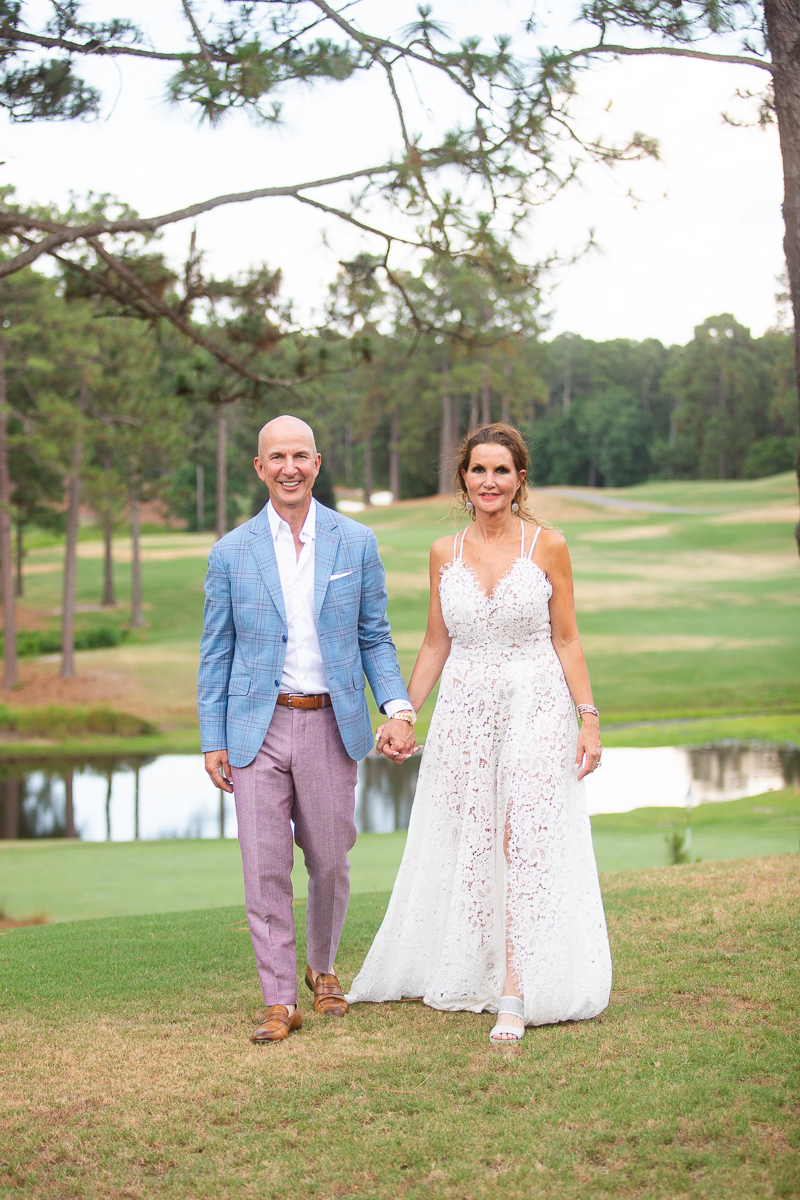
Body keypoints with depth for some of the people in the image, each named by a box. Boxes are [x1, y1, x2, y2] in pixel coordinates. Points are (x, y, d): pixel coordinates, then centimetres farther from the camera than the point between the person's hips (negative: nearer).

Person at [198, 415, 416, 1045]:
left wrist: (398, 707, -7)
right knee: (265, 869, -2)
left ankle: (322, 966, 35)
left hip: (331, 725, 1)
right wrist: (213, 740, 1)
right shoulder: (231, 553, 2)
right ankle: (280, 1001, 7)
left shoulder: (357, 543, 3)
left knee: (330, 863, 10)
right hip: (257, 728, 0)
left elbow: (374, 637, 7)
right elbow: (216, 654, 6)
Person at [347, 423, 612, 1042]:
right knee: (468, 843, 6)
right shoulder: (445, 553, 6)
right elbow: (435, 644, 13)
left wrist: (589, 718, -5)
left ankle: (517, 991, -7)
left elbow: (566, 639, 1)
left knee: (528, 839, -9)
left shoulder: (547, 545, -2)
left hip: (536, 706, -3)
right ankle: (470, 972, 21)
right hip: (464, 709, 3)